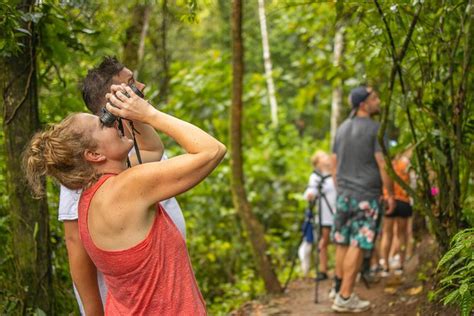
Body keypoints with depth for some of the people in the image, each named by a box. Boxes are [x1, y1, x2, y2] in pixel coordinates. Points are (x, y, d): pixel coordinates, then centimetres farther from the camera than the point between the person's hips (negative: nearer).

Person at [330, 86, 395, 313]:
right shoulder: (375, 129, -10)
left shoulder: (342, 128, 12)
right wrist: (390, 194, -5)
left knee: (342, 242, 15)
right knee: (357, 245, -5)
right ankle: (344, 297, -4)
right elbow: (383, 165, -13)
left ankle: (339, 287, 24)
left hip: (344, 194, 7)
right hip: (366, 196, -7)